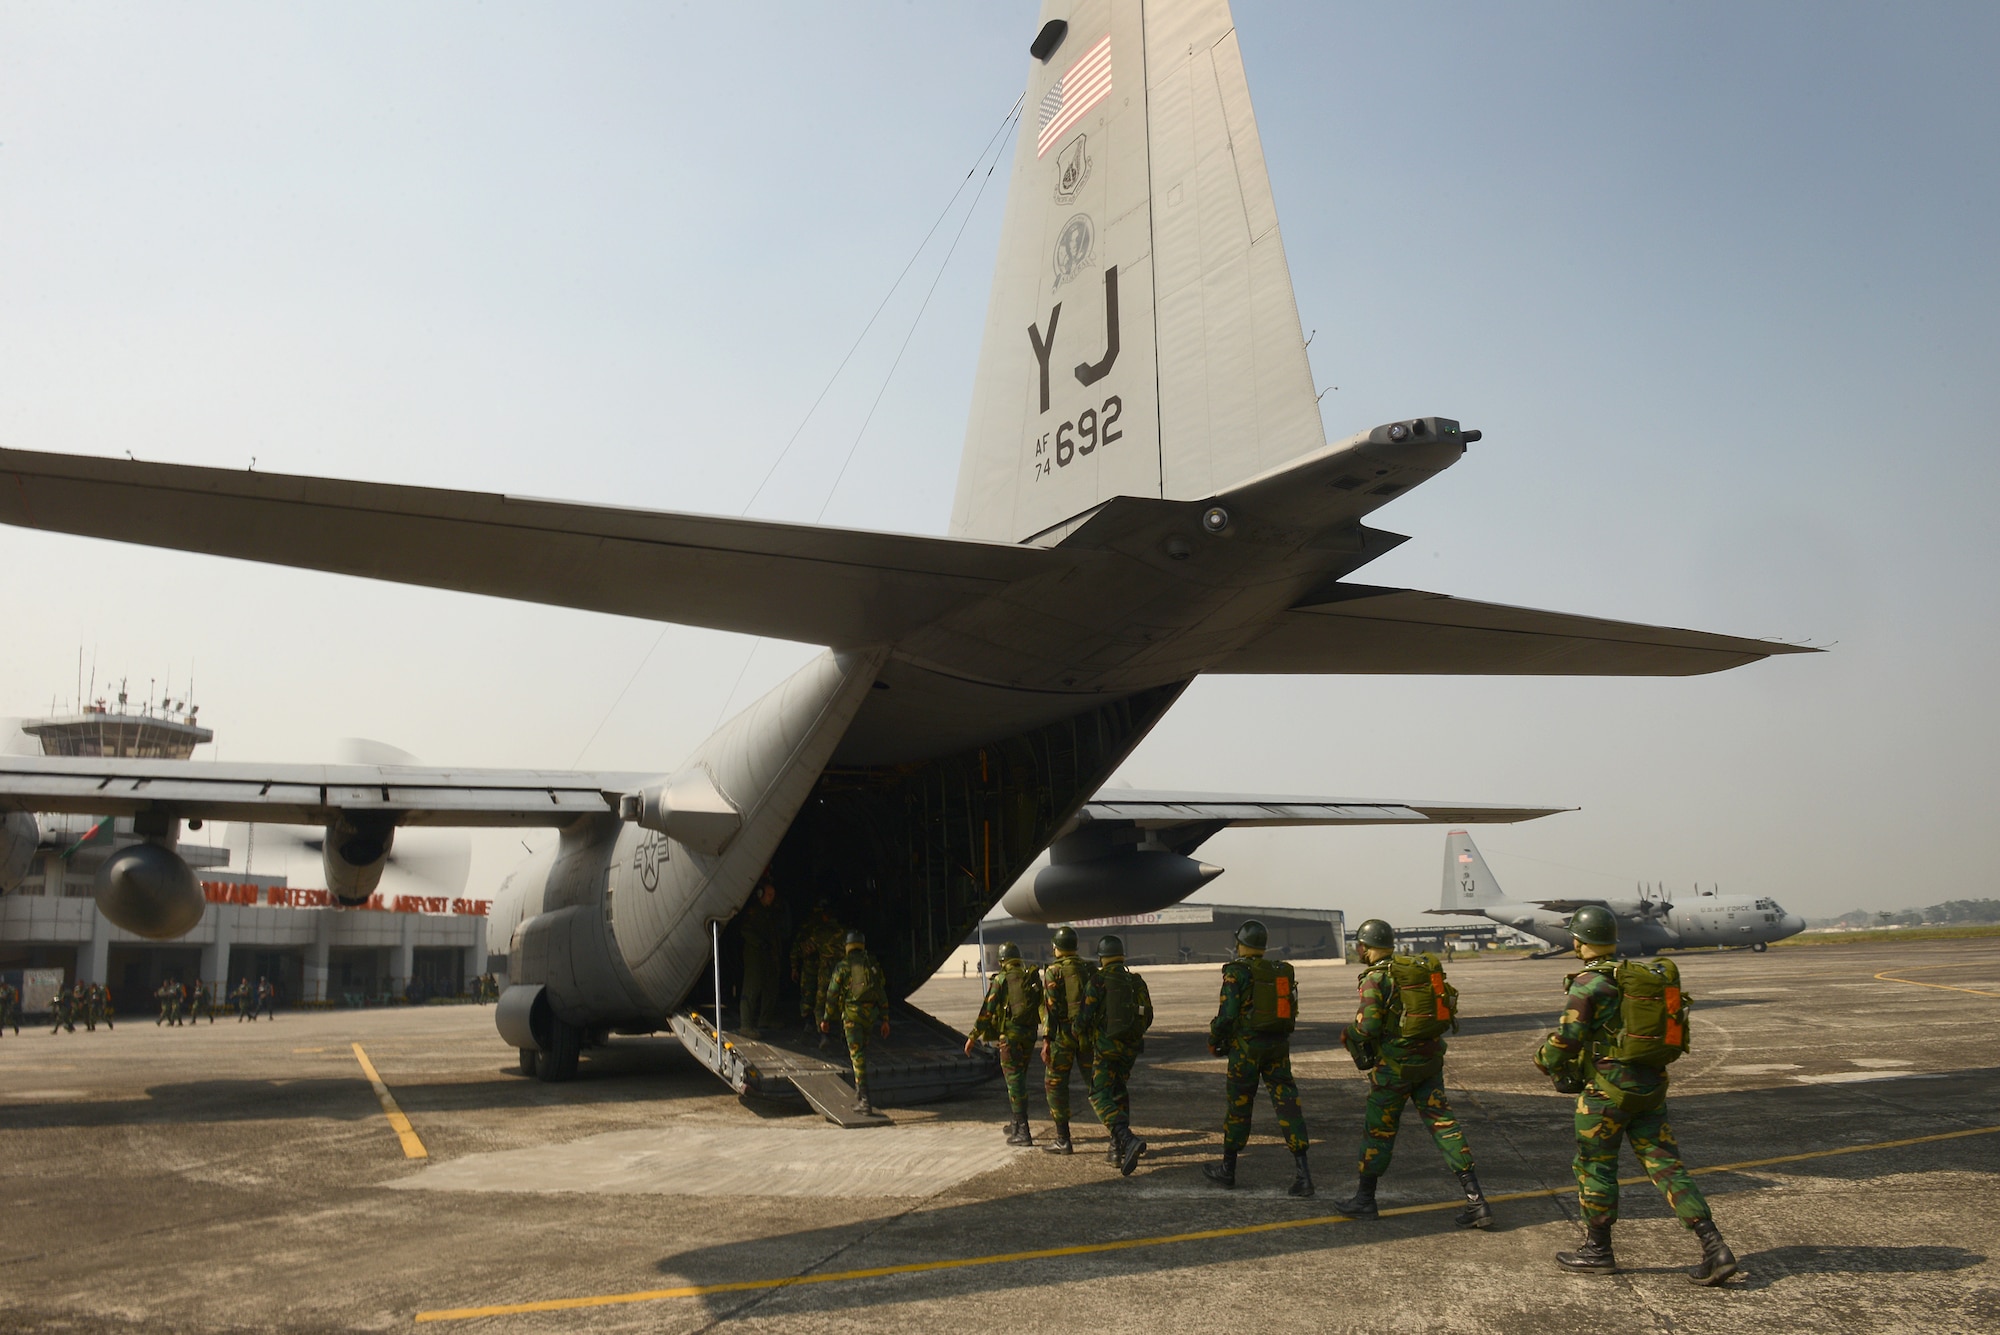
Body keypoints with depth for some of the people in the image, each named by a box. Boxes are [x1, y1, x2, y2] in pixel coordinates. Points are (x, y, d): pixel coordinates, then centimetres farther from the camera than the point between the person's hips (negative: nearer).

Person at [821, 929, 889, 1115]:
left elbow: (832, 994, 0)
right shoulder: (873, 964, 11)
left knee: (858, 1056, -5)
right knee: (862, 1050, 21)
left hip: (851, 1014, -4)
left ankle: (864, 1101, -11)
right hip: (871, 1014, 4)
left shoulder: (843, 966, 1)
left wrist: (826, 1019, 8)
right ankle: (859, 1093, 26)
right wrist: (885, 1020, 12)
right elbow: (882, 993, 9)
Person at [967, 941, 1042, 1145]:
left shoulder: (1000, 980, -4)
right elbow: (1043, 1007, 9)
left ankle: (1022, 1131, -9)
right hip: (1029, 1034, 5)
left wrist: (973, 1036, -2)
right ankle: (1017, 1124, 29)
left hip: (1009, 1034, -5)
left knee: (1014, 1080, -4)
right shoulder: (1032, 978, 10)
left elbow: (987, 1010, -7)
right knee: (1020, 1078, 19)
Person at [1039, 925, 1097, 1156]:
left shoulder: (1054, 971, -6)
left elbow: (1051, 1007, -13)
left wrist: (1046, 1040, -14)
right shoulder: (1090, 968, 8)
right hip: (1088, 1032, 5)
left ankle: (1063, 1141, 5)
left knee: (1055, 1084, 5)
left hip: (1063, 1033, -4)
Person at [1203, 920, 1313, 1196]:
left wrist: (1214, 1040, 2)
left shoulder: (1237, 971, -10)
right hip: (1279, 1045, 5)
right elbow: (1290, 1012, 12)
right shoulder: (1283, 971, 9)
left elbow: (1227, 1013, -14)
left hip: (1247, 1046, -5)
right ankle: (1303, 1172, -9)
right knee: (1287, 1103, 1)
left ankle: (1227, 1168, 22)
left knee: (1238, 1106, 8)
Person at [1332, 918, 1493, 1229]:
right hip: (1430, 1059, 6)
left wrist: (1349, 1035, 0)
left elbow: (1367, 1025, -21)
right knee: (1442, 1124, 6)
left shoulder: (1376, 977, -15)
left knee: (1379, 1128, 8)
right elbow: (1449, 1001, 12)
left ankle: (1364, 1200, 21)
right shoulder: (1424, 966, 7)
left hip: (1395, 1063, -6)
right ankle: (1476, 1202, 0)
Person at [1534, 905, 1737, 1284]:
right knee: (1665, 1165, 9)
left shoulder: (1588, 983, -15)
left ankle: (1597, 1250, 19)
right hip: (1651, 1084, 7)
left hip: (1609, 1086, -7)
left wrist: (1544, 1059, 3)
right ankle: (1714, 1248, 2)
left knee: (1595, 1165, 8)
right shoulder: (1643, 974, 9)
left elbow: (1567, 1039, -18)